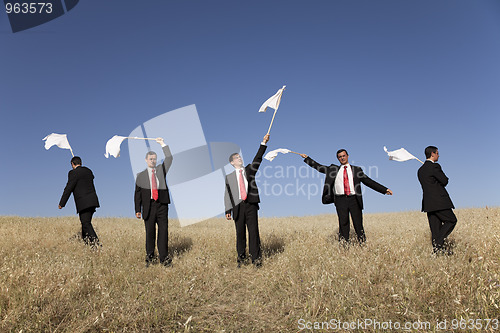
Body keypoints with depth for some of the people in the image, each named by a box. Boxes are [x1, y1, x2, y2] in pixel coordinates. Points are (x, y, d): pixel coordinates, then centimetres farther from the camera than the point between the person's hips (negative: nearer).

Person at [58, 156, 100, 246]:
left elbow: (68, 188, -7)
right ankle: (85, 240, 17)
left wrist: (61, 204, -2)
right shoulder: (88, 171, 18)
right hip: (92, 201, 8)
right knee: (85, 222, 14)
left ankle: (95, 242, -21)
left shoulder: (73, 173, -5)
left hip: (84, 203, -8)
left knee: (86, 223, -11)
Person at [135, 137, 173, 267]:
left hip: (162, 205, 1)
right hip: (149, 206, -1)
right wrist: (138, 210, 1)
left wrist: (163, 144, -2)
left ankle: (164, 258, 4)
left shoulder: (161, 169, 14)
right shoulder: (141, 175, 10)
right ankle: (150, 256, 16)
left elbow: (169, 158, 0)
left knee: (163, 231, -1)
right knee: (150, 232, 3)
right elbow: (137, 193, 7)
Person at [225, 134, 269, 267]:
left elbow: (257, 159, 2)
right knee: (240, 233, 4)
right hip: (238, 206, 0)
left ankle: (256, 258, 2)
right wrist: (228, 210, 0)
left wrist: (263, 143, -8)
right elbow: (227, 194, 9)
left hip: (251, 205, 0)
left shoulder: (249, 170, 15)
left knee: (253, 231, -3)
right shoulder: (229, 177, 14)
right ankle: (241, 257, 14)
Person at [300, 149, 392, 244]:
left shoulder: (356, 170, 14)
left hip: (354, 199, 0)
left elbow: (369, 181, 13)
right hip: (341, 200, 0)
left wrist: (384, 190, 8)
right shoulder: (333, 169, 15)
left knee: (358, 224, -1)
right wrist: (307, 158, 11)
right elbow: (319, 167, 16)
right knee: (343, 224, 0)